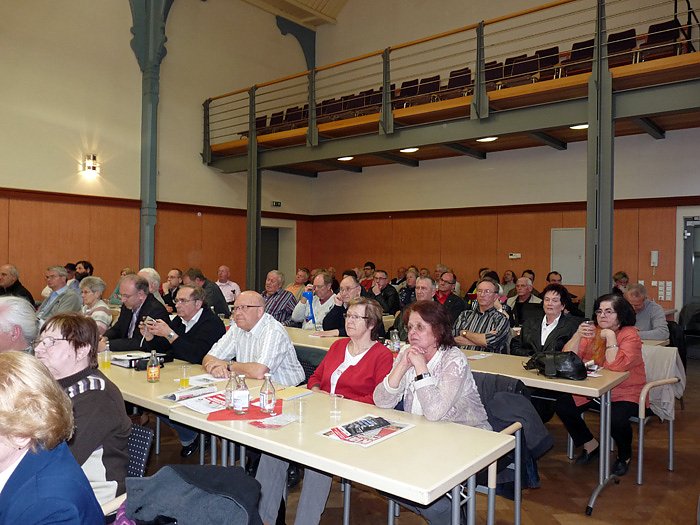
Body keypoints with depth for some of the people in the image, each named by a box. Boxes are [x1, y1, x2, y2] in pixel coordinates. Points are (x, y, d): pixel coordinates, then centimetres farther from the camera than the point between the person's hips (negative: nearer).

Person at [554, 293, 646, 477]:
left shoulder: (630, 335, -13)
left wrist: (610, 336, -26)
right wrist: (578, 335, -21)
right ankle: (590, 445, 13)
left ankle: (625, 456, 4)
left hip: (625, 393, -5)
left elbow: (617, 366, -29)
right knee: (562, 405, -11)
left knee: (616, 419, -32)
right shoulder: (592, 330, 1)